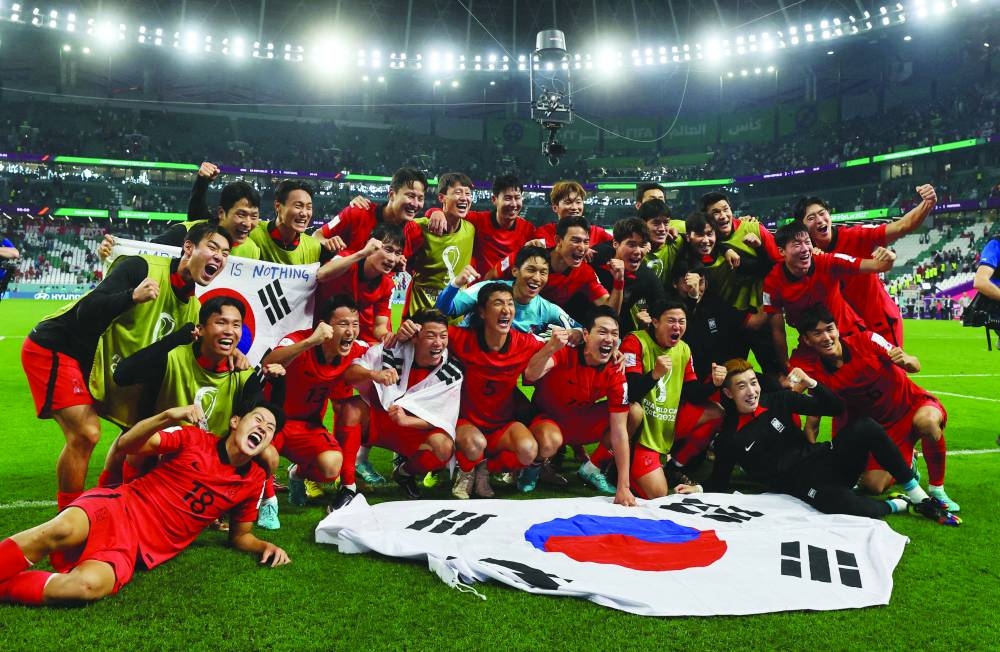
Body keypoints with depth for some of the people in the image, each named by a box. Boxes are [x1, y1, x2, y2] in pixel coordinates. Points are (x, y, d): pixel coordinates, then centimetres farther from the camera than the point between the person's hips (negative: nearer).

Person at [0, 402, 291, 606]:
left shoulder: (254, 480, 9)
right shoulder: (195, 438, 4)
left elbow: (240, 535, 19)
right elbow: (127, 445, -4)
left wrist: (265, 546, -4)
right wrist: (168, 416, -22)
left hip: (144, 550, 1)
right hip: (120, 507, -1)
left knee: (89, 585, -33)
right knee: (64, 530, -37)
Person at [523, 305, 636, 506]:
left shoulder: (616, 375, -17)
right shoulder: (564, 354, -26)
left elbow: (619, 431, -18)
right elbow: (531, 375, -44)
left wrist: (624, 487, -21)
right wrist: (550, 349, -64)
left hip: (582, 423, 4)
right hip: (548, 419, -4)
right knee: (551, 441, -39)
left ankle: (592, 468, 4)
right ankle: (533, 466, -1)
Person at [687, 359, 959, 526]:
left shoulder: (777, 400, 6)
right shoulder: (728, 439, -2)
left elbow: (834, 408, 8)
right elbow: (719, 480, 6)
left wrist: (810, 383, -10)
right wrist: (699, 488, -15)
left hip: (825, 459, 4)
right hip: (803, 485, -4)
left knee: (865, 427, -25)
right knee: (851, 507, -36)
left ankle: (918, 495, -8)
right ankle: (899, 504, -1)